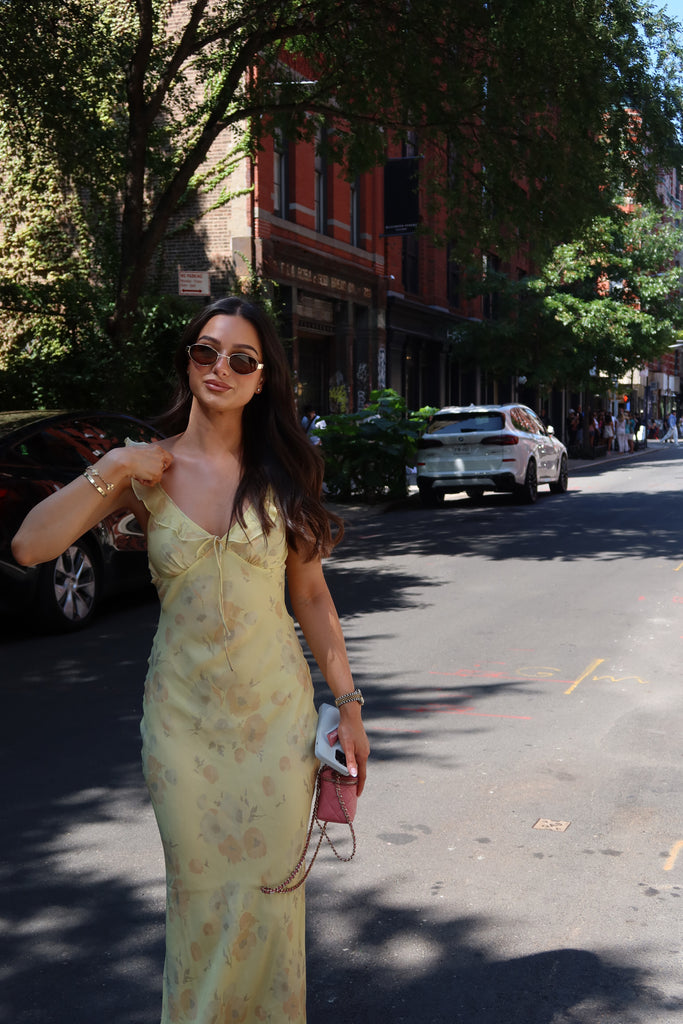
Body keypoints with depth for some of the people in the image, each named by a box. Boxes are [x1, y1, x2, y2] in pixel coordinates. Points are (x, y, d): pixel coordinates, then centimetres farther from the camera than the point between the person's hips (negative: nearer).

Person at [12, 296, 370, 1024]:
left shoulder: (283, 473, 2)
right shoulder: (148, 471, -1)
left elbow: (311, 594, 4)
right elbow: (30, 547, -11)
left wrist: (347, 702, 0)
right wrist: (111, 471, -15)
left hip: (276, 709, 1)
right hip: (183, 712, 0)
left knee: (268, 887, 8)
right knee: (200, 893, 8)